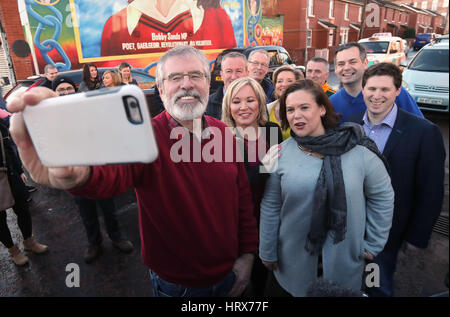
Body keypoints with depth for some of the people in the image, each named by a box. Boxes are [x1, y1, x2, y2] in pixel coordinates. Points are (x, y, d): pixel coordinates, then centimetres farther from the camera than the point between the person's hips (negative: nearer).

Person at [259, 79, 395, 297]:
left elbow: (382, 196, 1)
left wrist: (373, 244, 2)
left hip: (344, 260, 0)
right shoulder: (282, 153, -8)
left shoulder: (359, 150, -10)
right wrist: (267, 252, 2)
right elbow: (270, 207, -3)